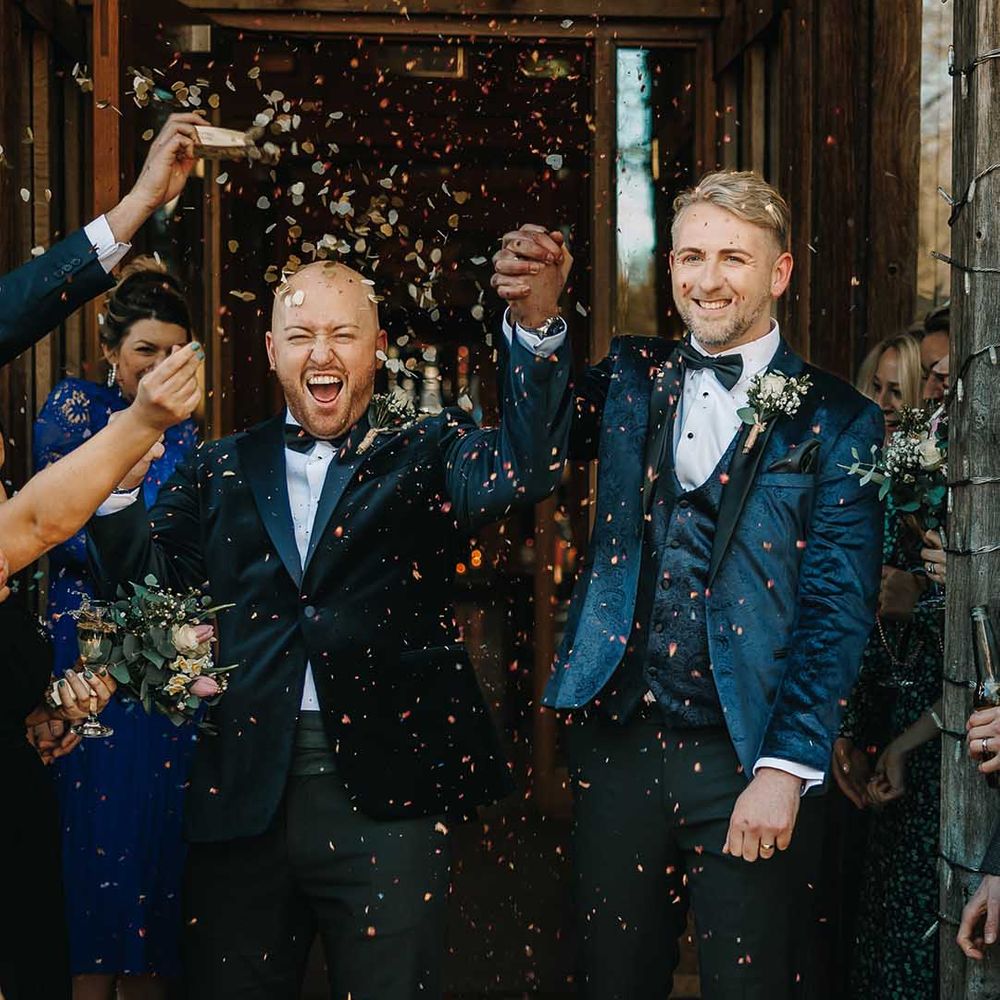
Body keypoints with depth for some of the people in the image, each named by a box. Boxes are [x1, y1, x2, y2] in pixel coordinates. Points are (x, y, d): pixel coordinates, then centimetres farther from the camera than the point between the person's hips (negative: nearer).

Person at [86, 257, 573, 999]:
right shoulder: (222, 471, 13)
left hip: (385, 793, -2)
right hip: (243, 797, 3)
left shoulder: (423, 455, 5)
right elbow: (152, 580, 7)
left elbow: (525, 470, -13)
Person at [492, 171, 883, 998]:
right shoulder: (632, 379, 10)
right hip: (619, 742, 3)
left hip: (747, 761, -3)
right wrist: (534, 322, -23)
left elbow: (838, 612, -5)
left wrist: (787, 771, -11)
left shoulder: (834, 422, -1)